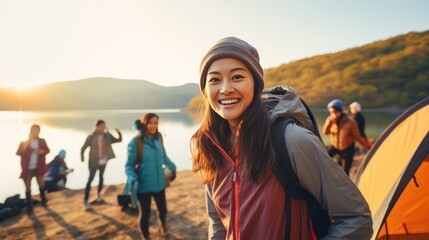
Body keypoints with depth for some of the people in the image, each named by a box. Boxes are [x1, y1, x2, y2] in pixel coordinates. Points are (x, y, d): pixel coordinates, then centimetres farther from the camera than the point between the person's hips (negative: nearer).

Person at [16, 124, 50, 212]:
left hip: (39, 167, 2)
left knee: (41, 184, 17)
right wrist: (26, 144, -22)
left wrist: (43, 151, -14)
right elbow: (18, 153, -10)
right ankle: (29, 205, 17)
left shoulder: (42, 141, 0)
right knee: (28, 187, 5)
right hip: (27, 168, -2)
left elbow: (47, 150, 8)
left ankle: (43, 200, 38)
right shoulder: (24, 142, -4)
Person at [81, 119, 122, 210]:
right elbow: (83, 147, -7)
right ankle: (85, 201, -3)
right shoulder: (91, 137, -12)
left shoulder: (107, 136, -4)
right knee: (90, 179, -7)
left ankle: (99, 194, 41)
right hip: (94, 161, -4)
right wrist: (82, 156, -21)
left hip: (103, 160, 4)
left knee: (101, 178, 19)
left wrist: (119, 132, -18)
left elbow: (119, 140, 0)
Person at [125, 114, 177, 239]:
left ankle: (163, 224, 53)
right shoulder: (136, 142, -19)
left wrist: (172, 168, 17)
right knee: (145, 213, 11)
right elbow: (129, 165, -13)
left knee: (163, 209, 17)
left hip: (159, 182, 4)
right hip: (144, 185, -4)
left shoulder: (158, 138, -4)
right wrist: (132, 179, -28)